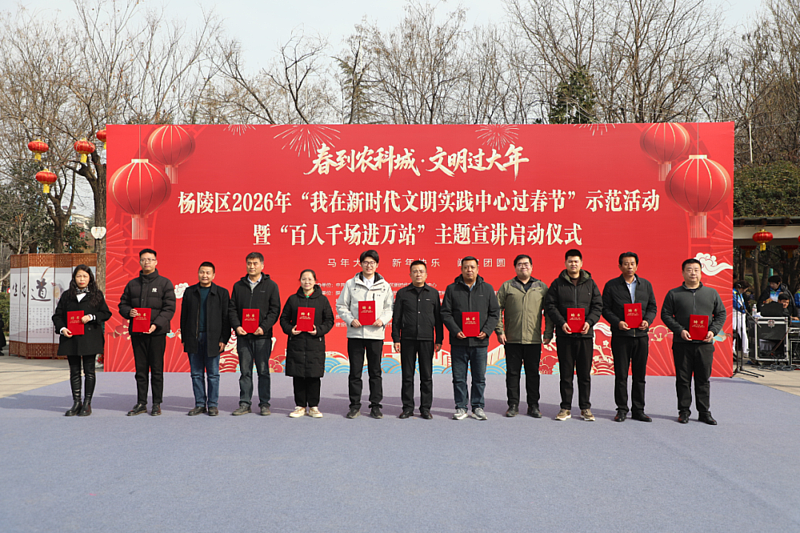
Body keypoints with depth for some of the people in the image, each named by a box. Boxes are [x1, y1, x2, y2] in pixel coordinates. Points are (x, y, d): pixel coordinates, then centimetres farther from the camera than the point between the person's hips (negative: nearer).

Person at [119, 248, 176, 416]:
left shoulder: (164, 283, 2)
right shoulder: (132, 284, 14)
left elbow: (169, 308, -5)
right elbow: (123, 304, 16)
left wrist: (156, 324, -18)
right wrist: (129, 312, -8)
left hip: (157, 332, -3)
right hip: (137, 333, 4)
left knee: (157, 369, 0)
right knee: (140, 369, 7)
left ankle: (156, 404, 7)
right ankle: (141, 403, 14)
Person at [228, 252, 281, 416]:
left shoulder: (271, 285, 4)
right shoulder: (238, 285, 12)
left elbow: (275, 310, -1)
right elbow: (232, 308, 10)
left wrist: (263, 327, -13)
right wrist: (236, 326, -6)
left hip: (263, 336, -2)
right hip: (243, 335, 2)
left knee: (263, 371, 2)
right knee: (245, 371, 6)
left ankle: (264, 404, 9)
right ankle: (244, 404, 12)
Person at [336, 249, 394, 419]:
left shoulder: (384, 286, 9)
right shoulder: (350, 284, 6)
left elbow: (389, 308, 12)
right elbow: (341, 305, 7)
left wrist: (383, 320, -7)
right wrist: (351, 320, -9)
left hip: (376, 333, 1)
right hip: (355, 333, 0)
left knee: (375, 371, 5)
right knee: (355, 371, 2)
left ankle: (375, 405, 13)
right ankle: (355, 405, 12)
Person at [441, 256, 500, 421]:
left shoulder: (487, 289, 9)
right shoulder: (452, 289, 5)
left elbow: (495, 313, 8)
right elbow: (445, 313, 2)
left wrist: (486, 331, -7)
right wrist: (456, 331, -11)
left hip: (480, 341, 1)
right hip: (458, 341, 0)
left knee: (479, 377, 6)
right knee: (459, 378, 4)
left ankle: (478, 407, 17)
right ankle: (461, 407, 14)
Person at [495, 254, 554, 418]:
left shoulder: (542, 287, 10)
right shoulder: (506, 286, 6)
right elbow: (497, 309, 4)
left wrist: (548, 333, 2)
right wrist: (499, 330, -5)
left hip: (534, 339, 1)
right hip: (512, 339, -1)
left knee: (533, 373, 5)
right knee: (512, 373, 4)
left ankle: (533, 406, 14)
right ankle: (513, 405, 12)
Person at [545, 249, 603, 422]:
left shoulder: (590, 283, 9)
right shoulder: (557, 283, 5)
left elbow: (597, 306, 7)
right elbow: (550, 305, 0)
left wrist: (589, 322, -10)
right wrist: (561, 323, -14)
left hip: (585, 334, 1)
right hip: (564, 334, -1)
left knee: (585, 373, 5)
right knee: (566, 373, 4)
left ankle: (585, 408, 14)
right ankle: (566, 408, 11)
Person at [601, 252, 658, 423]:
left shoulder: (646, 285, 12)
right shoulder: (611, 285, 3)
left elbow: (653, 307, 13)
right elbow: (605, 309, 1)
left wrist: (647, 320, -7)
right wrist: (617, 322, -15)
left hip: (641, 335, 3)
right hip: (620, 335, -2)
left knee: (639, 375, 6)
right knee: (621, 375, 1)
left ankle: (638, 410, 14)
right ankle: (622, 410, 9)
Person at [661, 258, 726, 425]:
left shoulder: (712, 293, 12)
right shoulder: (674, 294, 5)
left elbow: (721, 314, 14)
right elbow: (665, 315, 2)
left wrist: (713, 330, -3)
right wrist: (679, 330, -12)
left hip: (704, 343, 1)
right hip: (682, 343, -1)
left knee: (704, 379, 5)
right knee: (683, 379, 3)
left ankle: (704, 412, 14)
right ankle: (684, 411, 12)